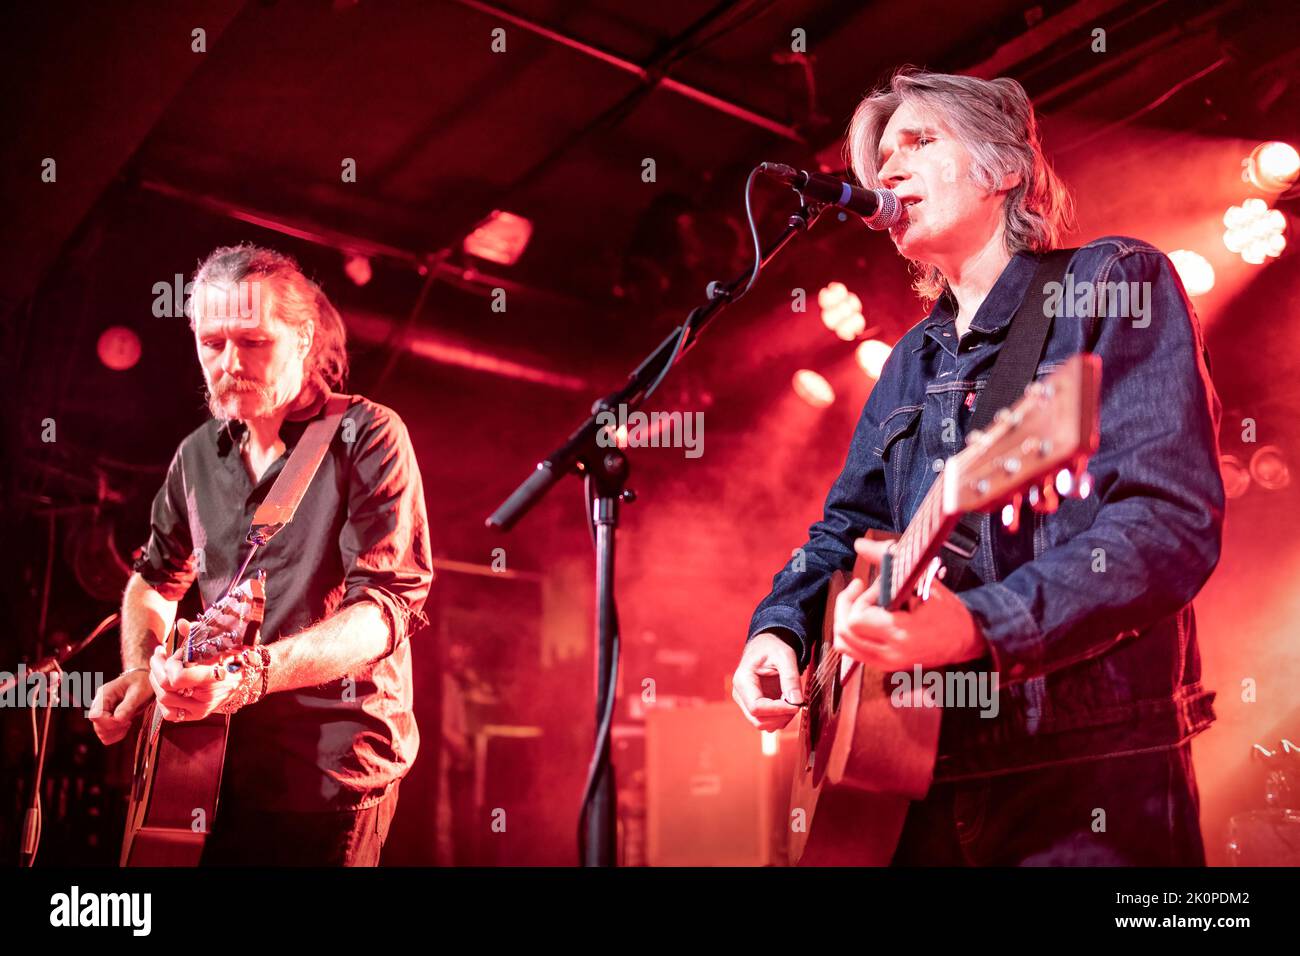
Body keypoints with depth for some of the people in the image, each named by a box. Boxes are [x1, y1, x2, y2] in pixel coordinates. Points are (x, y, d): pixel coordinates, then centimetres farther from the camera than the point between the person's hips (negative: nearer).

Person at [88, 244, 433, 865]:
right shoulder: (200, 453, 9)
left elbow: (389, 603, -21)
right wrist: (141, 670, 6)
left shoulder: (367, 437, -11)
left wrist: (254, 674, -34)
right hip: (220, 761, 6)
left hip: (331, 768, -6)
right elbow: (155, 579, 24)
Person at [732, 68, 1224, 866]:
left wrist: (977, 625, -32)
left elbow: (1174, 521, -18)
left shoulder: (1116, 284, -6)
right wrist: (780, 628, 0)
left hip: (1093, 775, -6)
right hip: (925, 775, 7)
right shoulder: (913, 361, 14)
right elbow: (848, 525, 20)